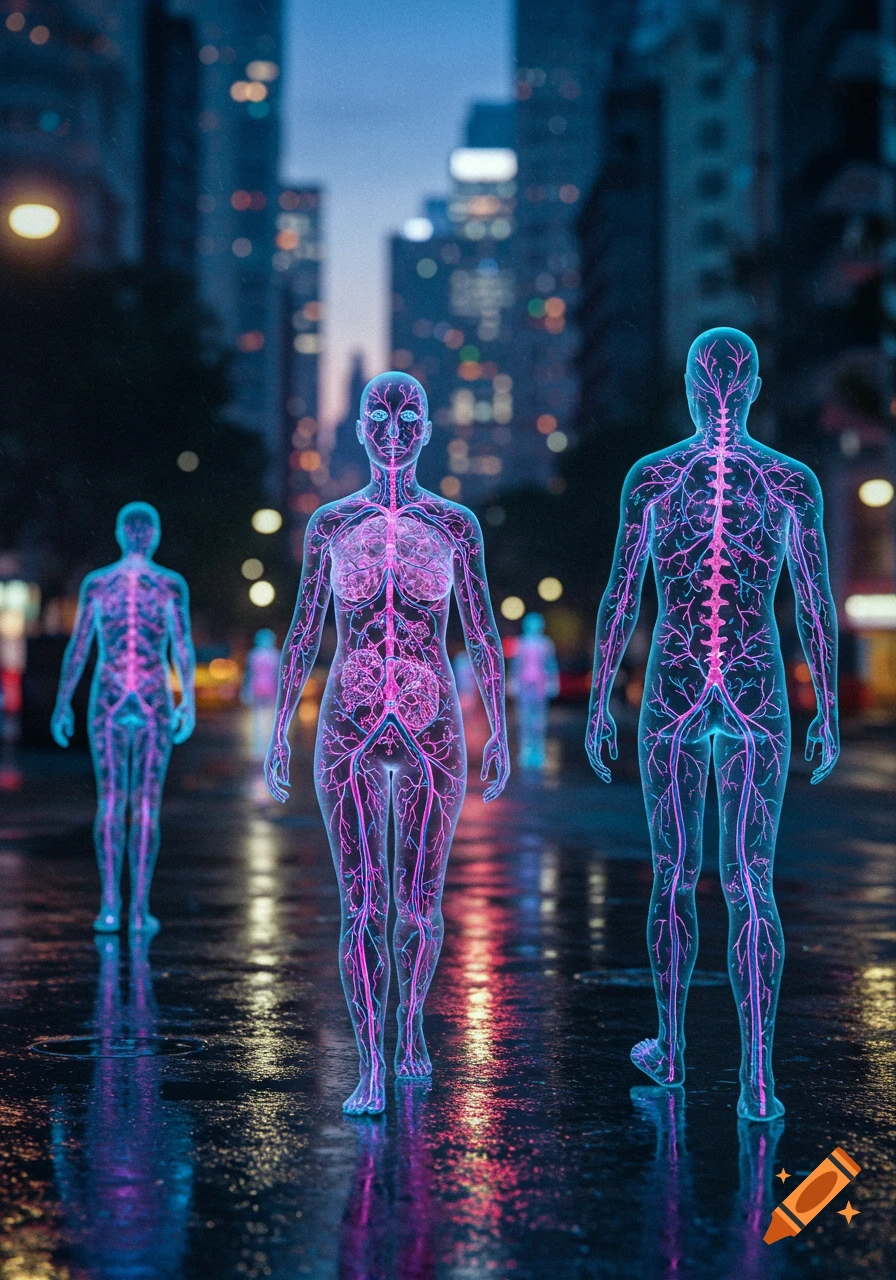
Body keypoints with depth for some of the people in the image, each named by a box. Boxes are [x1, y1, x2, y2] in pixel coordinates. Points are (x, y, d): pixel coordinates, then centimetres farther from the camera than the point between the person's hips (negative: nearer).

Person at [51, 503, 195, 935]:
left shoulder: (96, 583, 3)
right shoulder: (171, 584, -1)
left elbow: (78, 646, 3)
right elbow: (181, 645, -6)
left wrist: (63, 703, 7)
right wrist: (188, 701, -4)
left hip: (108, 699, 1)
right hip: (154, 700, -1)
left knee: (110, 801, 5)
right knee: (146, 804, 2)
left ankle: (110, 905, -2)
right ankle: (140, 908, 0)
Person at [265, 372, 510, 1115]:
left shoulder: (456, 524, 4)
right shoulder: (330, 524, 6)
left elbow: (483, 634, 7)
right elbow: (304, 633, 9)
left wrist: (500, 732, 3)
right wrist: (280, 732, 7)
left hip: (432, 729, 0)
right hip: (349, 728, 0)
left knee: (420, 905, 6)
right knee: (361, 905, -6)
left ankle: (411, 1019, 34)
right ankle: (372, 1068, -4)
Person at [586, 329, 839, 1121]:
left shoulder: (650, 477, -1)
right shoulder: (795, 483, 1)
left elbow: (620, 598, -1)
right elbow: (817, 606, 2)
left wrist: (599, 704, 5)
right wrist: (828, 712, 10)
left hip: (673, 693, 0)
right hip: (758, 698, 0)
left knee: (674, 875, 14)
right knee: (752, 884, 1)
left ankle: (671, 1049, 26)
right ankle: (758, 1077, -7)